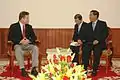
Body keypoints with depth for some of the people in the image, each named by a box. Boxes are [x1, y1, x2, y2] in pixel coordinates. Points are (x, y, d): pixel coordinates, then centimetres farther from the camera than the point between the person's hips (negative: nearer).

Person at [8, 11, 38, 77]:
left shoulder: (29, 27, 14)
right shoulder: (13, 26, 1)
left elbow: (34, 37, 11)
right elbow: (10, 38, -7)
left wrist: (29, 40, -13)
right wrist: (20, 41, -21)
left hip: (28, 44, 3)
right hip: (18, 44, -3)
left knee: (35, 48, -29)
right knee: (18, 49, -39)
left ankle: (34, 68, -32)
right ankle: (22, 69, -39)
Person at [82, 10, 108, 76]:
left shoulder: (103, 24, 3)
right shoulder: (88, 25, 15)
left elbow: (105, 34, -6)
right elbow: (86, 35, 8)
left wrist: (98, 40, -19)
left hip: (99, 43, -3)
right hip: (89, 43, 3)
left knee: (96, 52, -30)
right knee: (85, 50, -25)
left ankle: (94, 70, -18)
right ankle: (84, 68, -20)